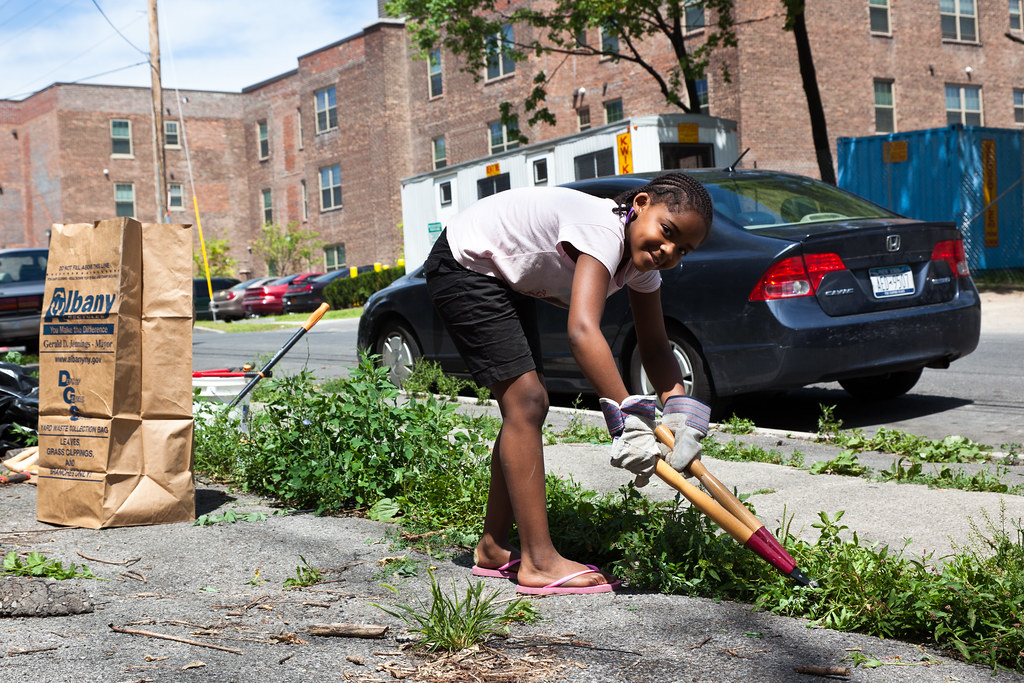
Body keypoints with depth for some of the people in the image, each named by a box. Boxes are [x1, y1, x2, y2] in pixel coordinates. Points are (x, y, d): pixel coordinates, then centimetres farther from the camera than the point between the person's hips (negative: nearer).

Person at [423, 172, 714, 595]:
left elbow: (655, 348, -5)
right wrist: (628, 417, -50)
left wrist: (682, 413, -21)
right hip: (464, 264, -10)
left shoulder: (643, 260, -7)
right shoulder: (604, 230, -34)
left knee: (526, 408, 8)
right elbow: (582, 331, -48)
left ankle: (493, 550, 18)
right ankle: (539, 563, -13)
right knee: (525, 402, -16)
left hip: (508, 281, 10)